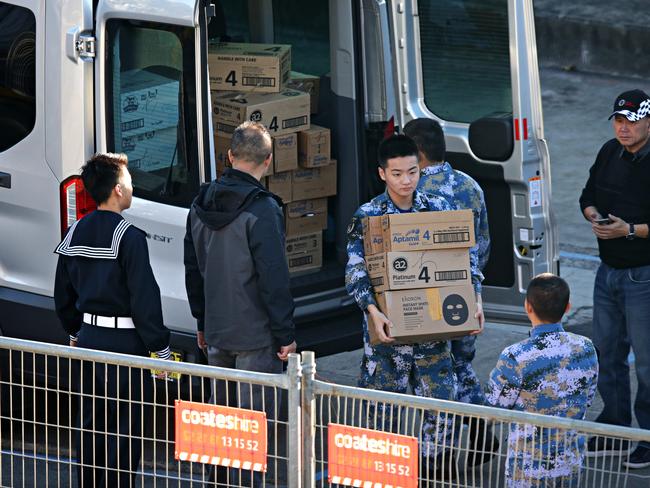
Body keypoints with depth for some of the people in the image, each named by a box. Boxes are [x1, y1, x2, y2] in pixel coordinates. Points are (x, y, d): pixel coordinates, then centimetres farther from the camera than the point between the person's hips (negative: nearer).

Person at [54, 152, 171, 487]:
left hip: (88, 338, 8)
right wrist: (161, 349, -12)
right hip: (124, 344, -8)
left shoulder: (75, 234, 7)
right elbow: (145, 298, -18)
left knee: (90, 425, 17)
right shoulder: (129, 237, -17)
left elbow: (63, 293, 16)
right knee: (124, 433, -3)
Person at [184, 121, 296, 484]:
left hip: (216, 333, 7)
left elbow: (193, 270, 14)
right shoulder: (262, 210, -17)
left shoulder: (202, 205, 6)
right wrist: (286, 334, -11)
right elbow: (273, 279, -18)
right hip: (256, 336, -7)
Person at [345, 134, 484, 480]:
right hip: (389, 327, -2)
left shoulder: (439, 209, 4)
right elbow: (355, 273, -12)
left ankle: (440, 469, 18)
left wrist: (475, 301, -6)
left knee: (440, 399, 5)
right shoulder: (366, 218, -5)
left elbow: (466, 257, 7)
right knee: (385, 404, 4)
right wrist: (373, 311, -27)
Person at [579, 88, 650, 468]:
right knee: (607, 352, 17)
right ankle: (614, 432, 30)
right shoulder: (610, 153, 6)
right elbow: (588, 196, 18)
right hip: (609, 271, 8)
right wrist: (595, 217, -2)